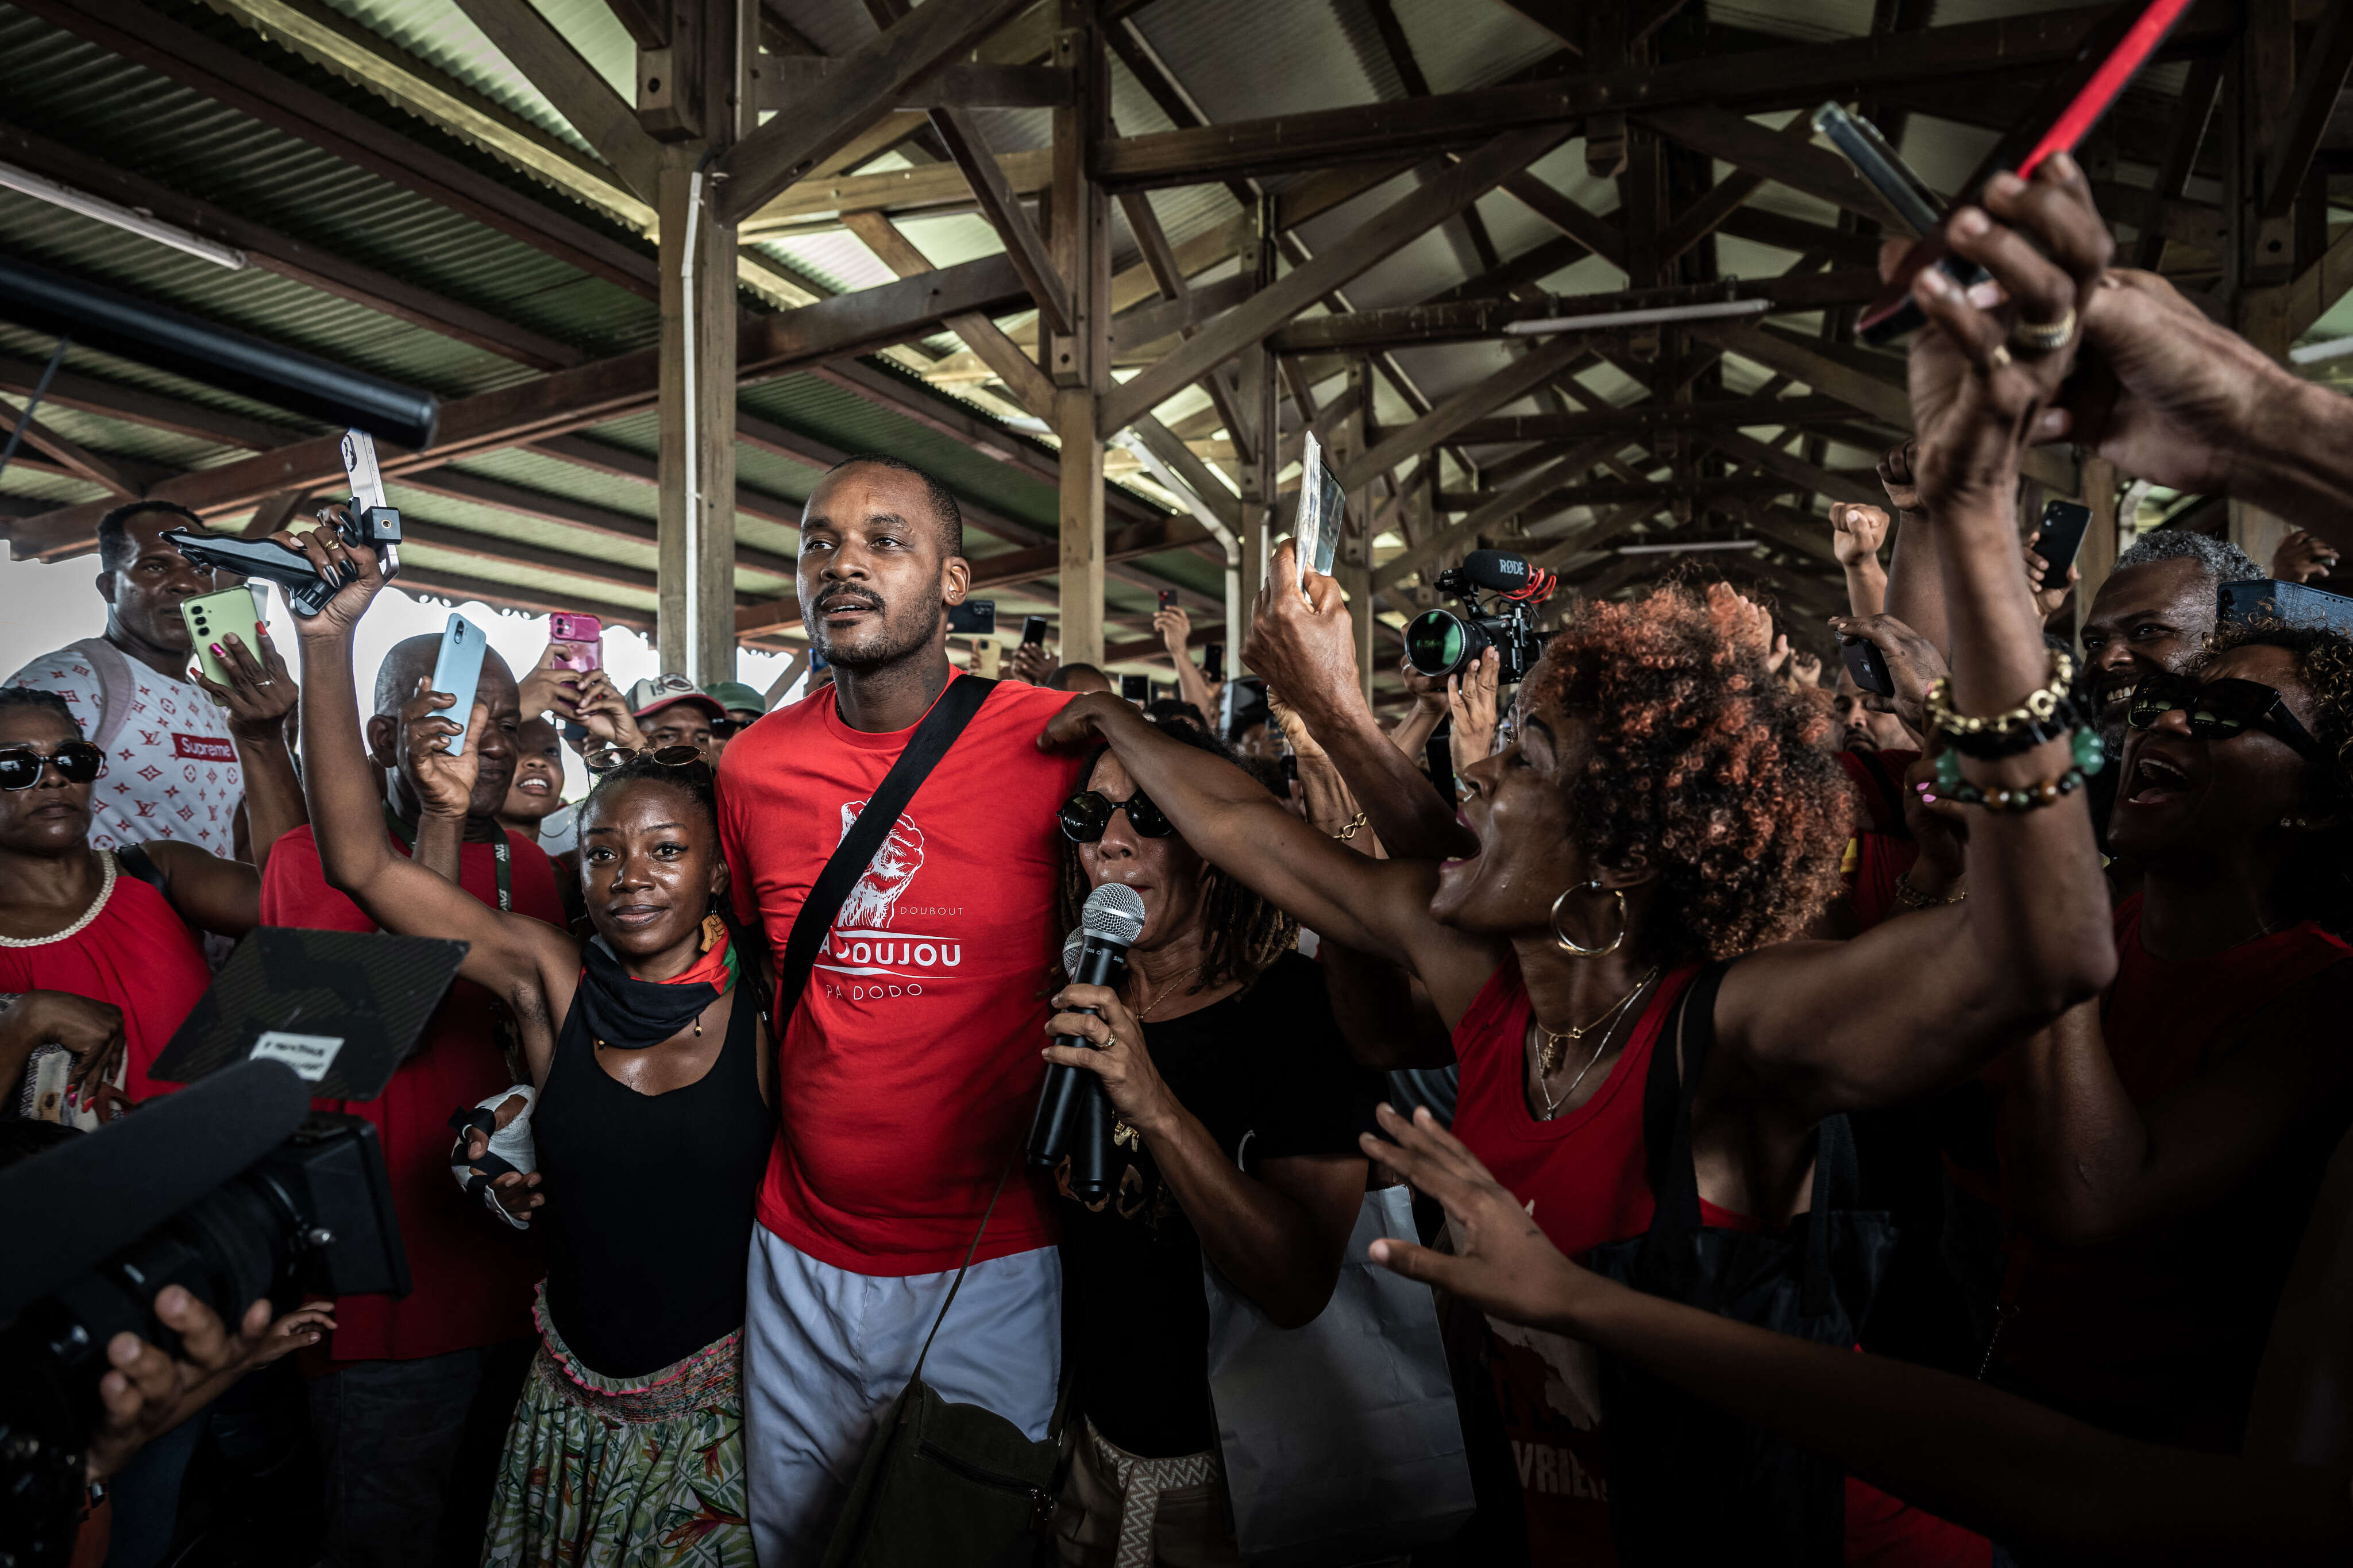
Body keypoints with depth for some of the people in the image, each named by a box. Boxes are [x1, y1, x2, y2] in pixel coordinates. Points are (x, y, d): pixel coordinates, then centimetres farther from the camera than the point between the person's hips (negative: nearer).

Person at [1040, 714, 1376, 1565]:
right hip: (1095, 1418, 5)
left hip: (1228, 1454, -5)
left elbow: (1297, 1289, -30)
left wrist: (1154, 1104, -39)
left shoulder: (1307, 1010, -21)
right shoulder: (1083, 996, -4)